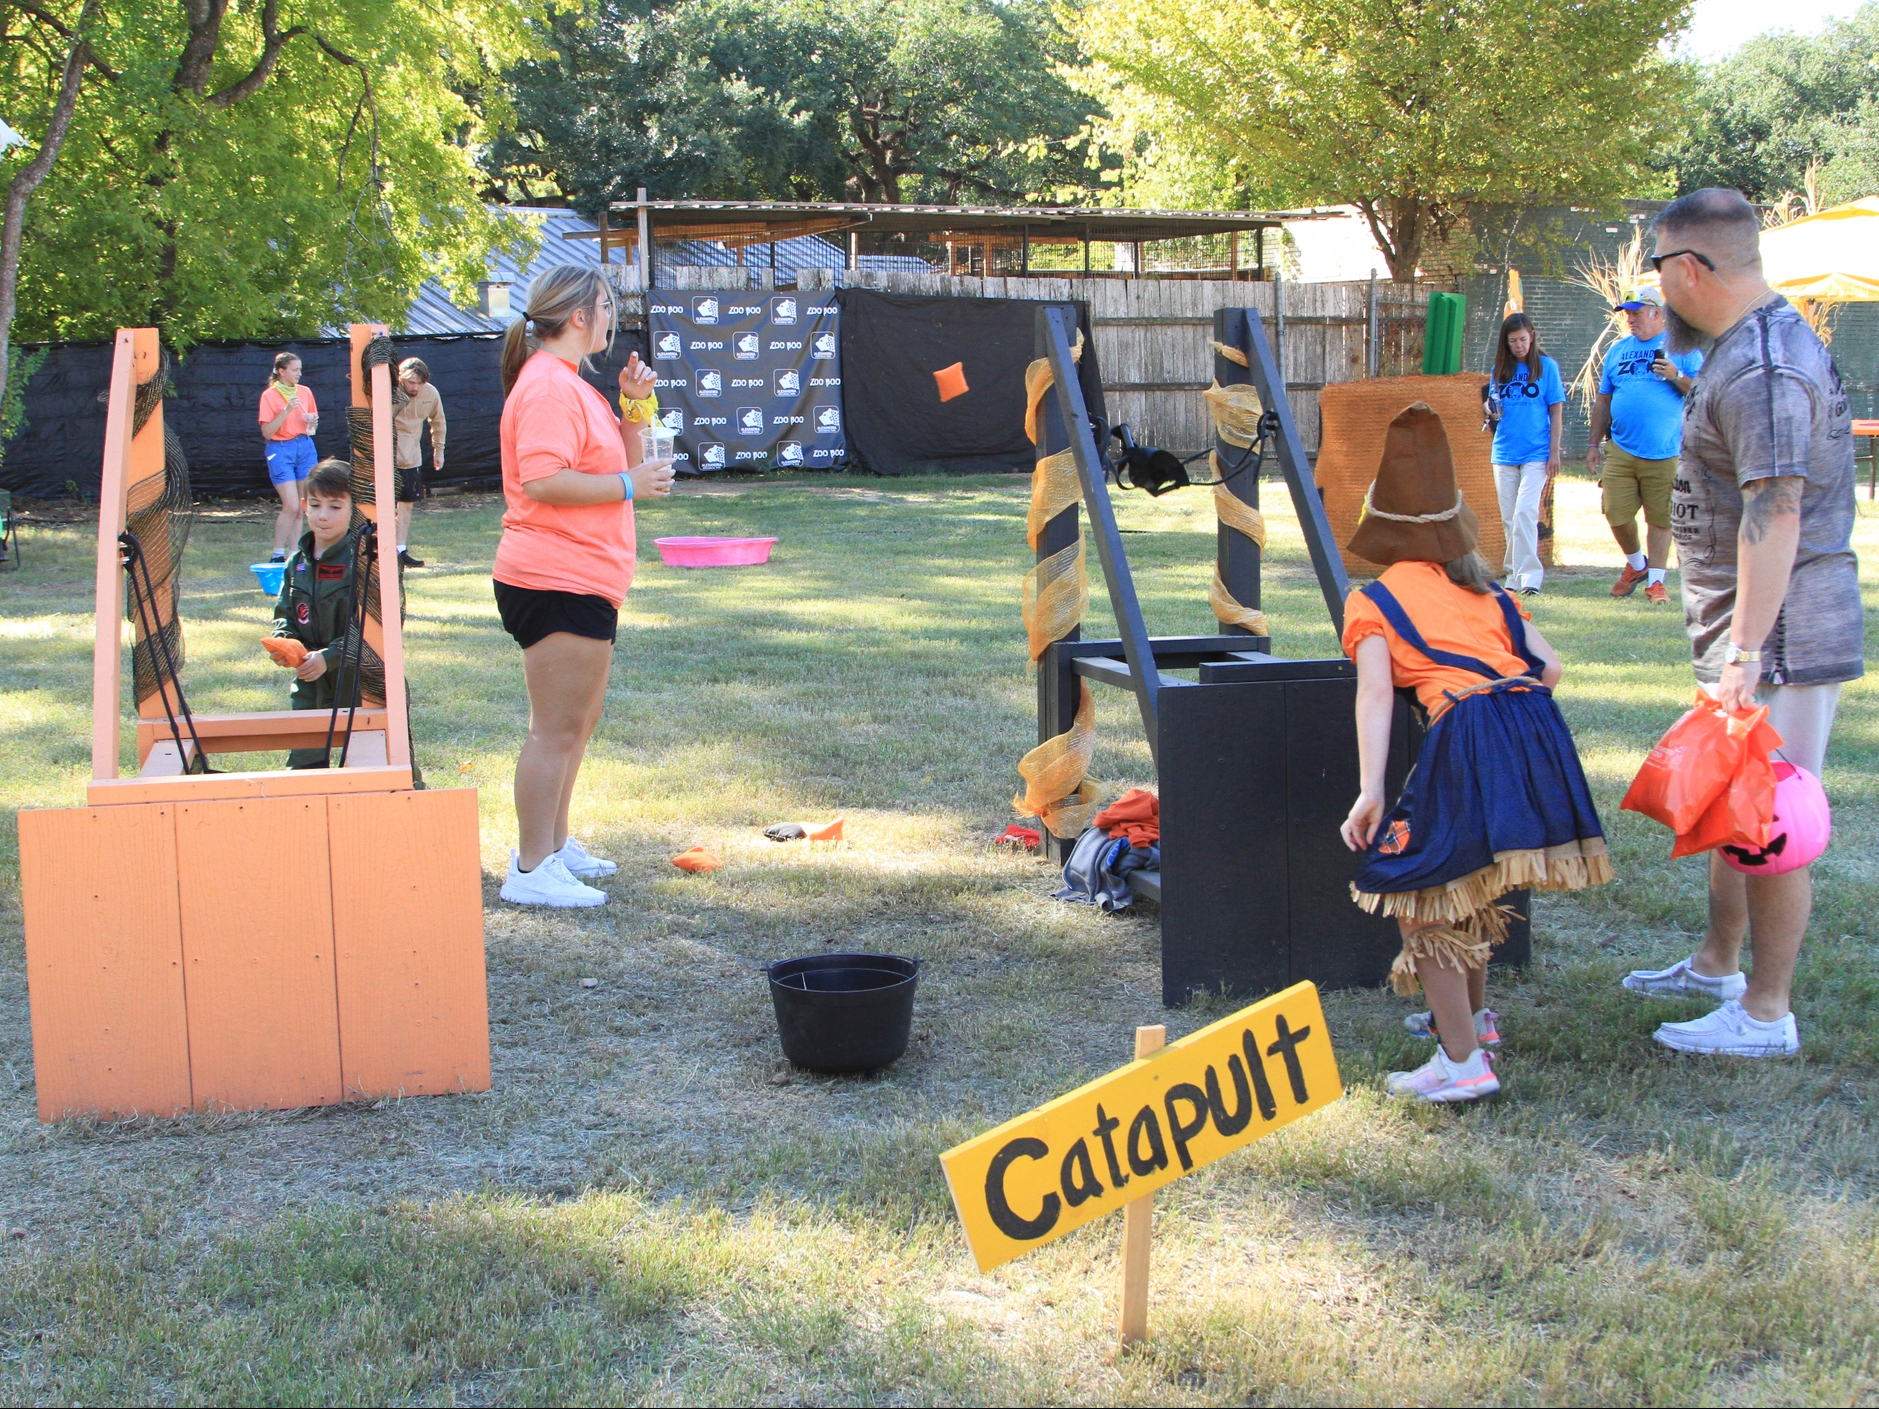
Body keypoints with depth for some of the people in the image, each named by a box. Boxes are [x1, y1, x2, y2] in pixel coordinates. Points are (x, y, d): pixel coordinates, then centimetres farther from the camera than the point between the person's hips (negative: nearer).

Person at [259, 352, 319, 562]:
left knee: (299, 508, 4)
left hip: (306, 448, 5)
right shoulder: (269, 396, -5)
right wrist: (287, 410, -18)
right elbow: (267, 432, -10)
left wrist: (313, 423, -1)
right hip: (281, 450, -5)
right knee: (291, 506, -13)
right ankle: (278, 555, -2)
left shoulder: (305, 392, 9)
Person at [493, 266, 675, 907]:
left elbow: (620, 463, 25)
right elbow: (543, 480, -26)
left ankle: (554, 845, 30)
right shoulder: (547, 386, -14)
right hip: (557, 583, -11)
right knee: (557, 729, -8)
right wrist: (628, 484, -19)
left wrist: (631, 407, 10)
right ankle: (532, 870, -4)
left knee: (577, 722, 19)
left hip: (582, 583, 11)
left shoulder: (569, 384, 20)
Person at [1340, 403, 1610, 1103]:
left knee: (1422, 898, 5)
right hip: (1536, 730, 7)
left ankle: (1463, 1061, 3)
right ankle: (1471, 1017, 42)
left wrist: (1370, 791, -13)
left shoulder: (1373, 601, 8)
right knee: (1467, 885, 26)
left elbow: (1376, 692, -6)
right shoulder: (1485, 590, 23)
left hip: (1465, 740, -6)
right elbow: (1548, 665, 14)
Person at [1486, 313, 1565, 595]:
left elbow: (1556, 412, 0)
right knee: (1509, 518, 7)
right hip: (1505, 453, 4)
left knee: (1525, 513, -16)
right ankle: (1514, 576, 15)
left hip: (1536, 453, -4)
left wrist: (1554, 452, -5)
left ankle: (1529, 576, -16)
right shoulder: (1500, 368, 9)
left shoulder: (1546, 366, 0)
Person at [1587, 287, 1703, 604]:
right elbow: (1602, 401, 18)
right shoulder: (1618, 350, 14)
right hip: (1621, 450, 3)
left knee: (1660, 518, 0)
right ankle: (1636, 564, 23)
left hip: (1665, 454, -3)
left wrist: (1676, 377, -15)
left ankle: (1656, 581, 10)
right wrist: (1595, 444, 14)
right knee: (1616, 514, -2)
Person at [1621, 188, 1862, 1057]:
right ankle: (1717, 965, 35)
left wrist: (1746, 652, -33)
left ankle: (1766, 1015, 5)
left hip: (1781, 632, -11)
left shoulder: (1761, 371, -21)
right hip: (1750, 627, 11)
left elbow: (1775, 512, -29)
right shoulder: (1756, 342, 14)